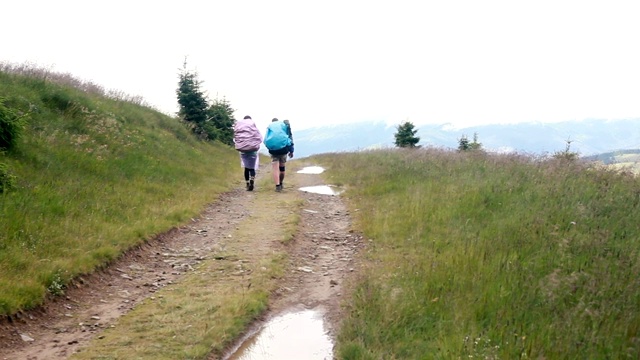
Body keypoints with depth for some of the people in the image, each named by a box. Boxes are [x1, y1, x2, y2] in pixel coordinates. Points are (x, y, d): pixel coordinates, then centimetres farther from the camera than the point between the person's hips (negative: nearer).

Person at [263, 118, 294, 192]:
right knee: (282, 166, 16)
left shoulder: (269, 126, 13)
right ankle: (281, 184, 29)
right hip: (283, 147, 1)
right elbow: (290, 137, 12)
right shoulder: (284, 124, 16)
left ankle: (278, 186, -10)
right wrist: (291, 150, 14)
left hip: (273, 148, -1)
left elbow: (266, 140, 3)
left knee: (275, 167, 1)